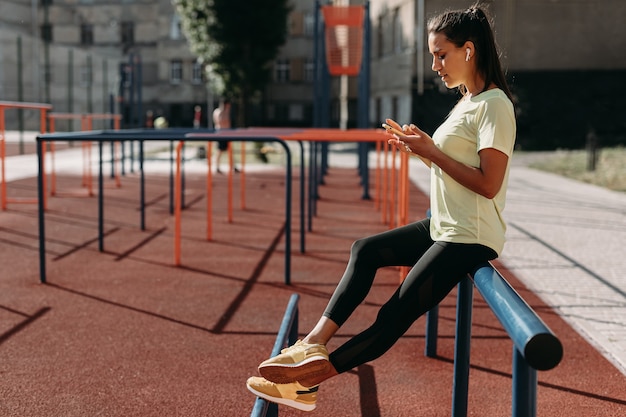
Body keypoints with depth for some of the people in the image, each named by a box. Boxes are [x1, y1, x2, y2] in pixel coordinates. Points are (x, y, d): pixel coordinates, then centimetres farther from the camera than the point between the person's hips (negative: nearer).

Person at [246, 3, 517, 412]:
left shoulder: (493, 104, -15)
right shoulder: (468, 102, 15)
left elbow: (488, 184, -23)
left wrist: (432, 152, -17)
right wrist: (423, 148, -1)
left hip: (469, 238, -11)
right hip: (443, 227, 11)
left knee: (397, 313, -6)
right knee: (366, 249, 11)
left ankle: (310, 376, -3)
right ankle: (318, 340, 6)